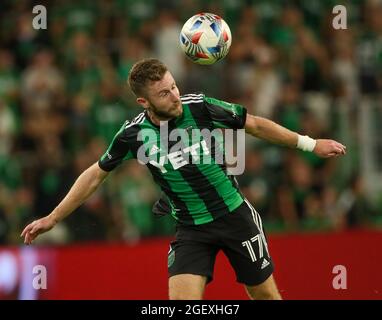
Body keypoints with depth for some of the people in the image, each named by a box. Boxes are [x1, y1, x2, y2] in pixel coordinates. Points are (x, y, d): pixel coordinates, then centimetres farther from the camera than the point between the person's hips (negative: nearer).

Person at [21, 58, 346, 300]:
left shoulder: (199, 107, -14)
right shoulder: (134, 134, -11)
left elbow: (254, 124, -2)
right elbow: (96, 174, 3)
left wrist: (310, 143, 0)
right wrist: (53, 218, 4)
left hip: (234, 214, 0)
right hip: (191, 229, 0)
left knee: (264, 293, 6)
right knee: (182, 301, -17)